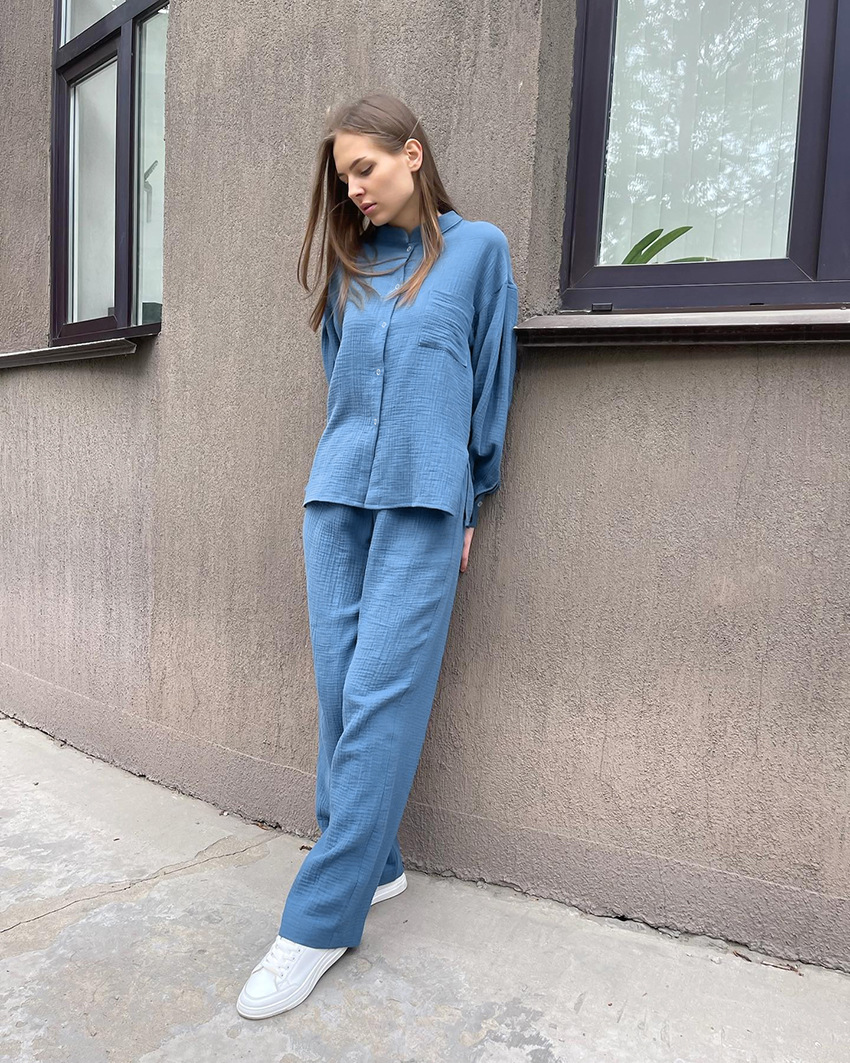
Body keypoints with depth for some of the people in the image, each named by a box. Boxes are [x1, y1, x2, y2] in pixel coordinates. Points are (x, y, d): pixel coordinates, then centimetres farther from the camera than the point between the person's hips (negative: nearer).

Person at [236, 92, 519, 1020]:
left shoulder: (478, 248, 6)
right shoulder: (350, 266, 17)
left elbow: (492, 381, 6)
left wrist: (469, 500, 6)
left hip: (423, 503, -5)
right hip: (337, 495, 5)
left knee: (379, 698, -8)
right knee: (340, 689, 3)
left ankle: (320, 919, 0)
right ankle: (373, 865, 19)